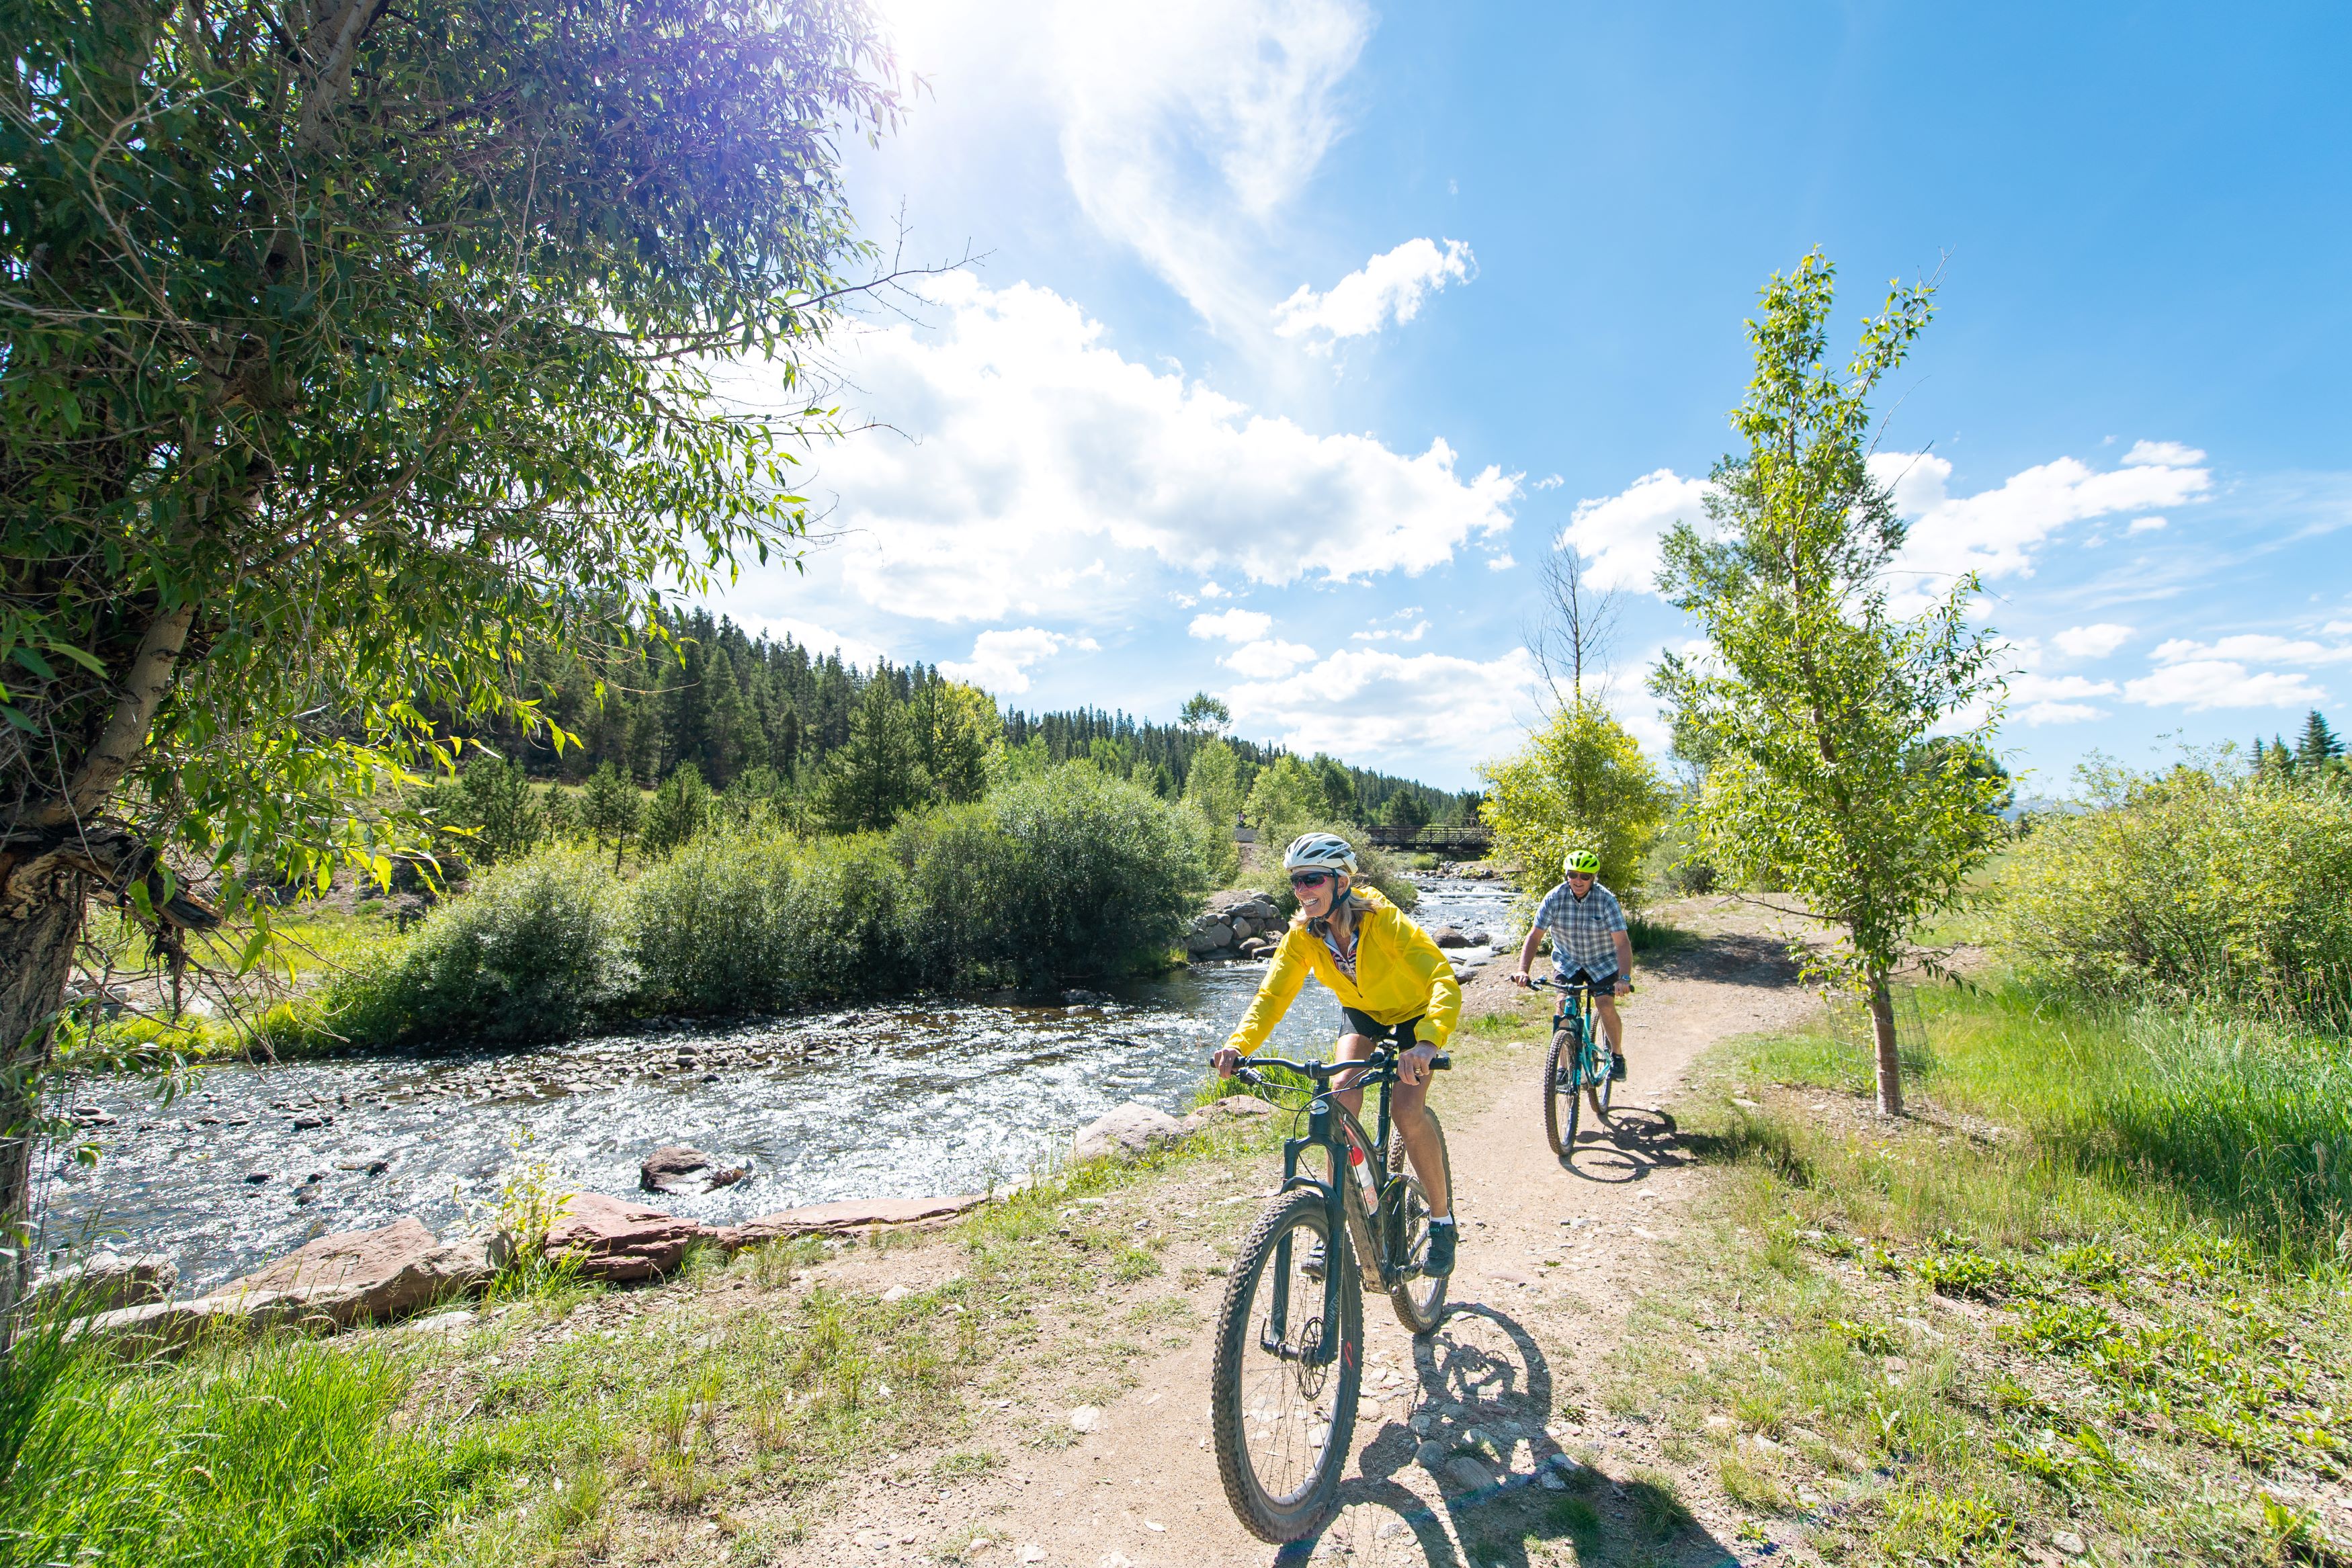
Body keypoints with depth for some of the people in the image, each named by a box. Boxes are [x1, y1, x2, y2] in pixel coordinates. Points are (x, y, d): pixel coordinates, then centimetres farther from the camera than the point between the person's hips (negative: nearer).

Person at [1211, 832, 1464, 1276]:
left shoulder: (1383, 920, -37)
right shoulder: (1302, 934, -23)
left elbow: (1444, 981, -45)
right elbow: (1272, 994, -26)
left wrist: (1427, 1042, -62)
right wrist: (1238, 1045, -45)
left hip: (1414, 1014, -3)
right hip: (1361, 1013, 4)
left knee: (1406, 1111, -20)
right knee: (1341, 1100, -18)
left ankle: (1442, 1219, 6)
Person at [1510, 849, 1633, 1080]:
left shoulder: (1607, 900, -22)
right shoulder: (1554, 898, -19)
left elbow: (1622, 943, -26)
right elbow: (1533, 936, -18)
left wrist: (1624, 978, -40)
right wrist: (1523, 970, -30)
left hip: (1603, 961, -1)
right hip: (1567, 961, 1)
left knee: (1605, 1005, -16)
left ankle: (1617, 1056, 10)